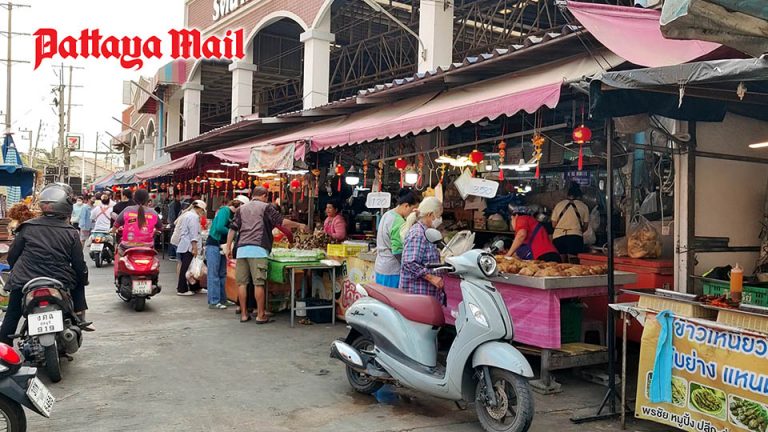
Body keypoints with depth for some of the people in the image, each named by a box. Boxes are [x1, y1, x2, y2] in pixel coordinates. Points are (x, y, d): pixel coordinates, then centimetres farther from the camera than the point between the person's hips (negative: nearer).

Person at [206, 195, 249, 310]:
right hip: (213, 245, -9)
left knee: (222, 274, 12)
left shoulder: (234, 214, 11)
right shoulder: (225, 211, -14)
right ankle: (213, 301, -5)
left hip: (222, 246, 9)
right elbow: (219, 227, -25)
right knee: (213, 274, -6)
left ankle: (222, 299, 19)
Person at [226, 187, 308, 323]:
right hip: (258, 249, -5)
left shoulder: (242, 209, 19)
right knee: (258, 283, -3)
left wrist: (228, 248, 16)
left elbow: (233, 229, 14)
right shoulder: (266, 207, 6)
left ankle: (244, 314, 10)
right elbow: (282, 222, 0)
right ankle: (261, 315, 0)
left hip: (241, 249, 5)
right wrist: (299, 225, 12)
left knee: (242, 282, 6)